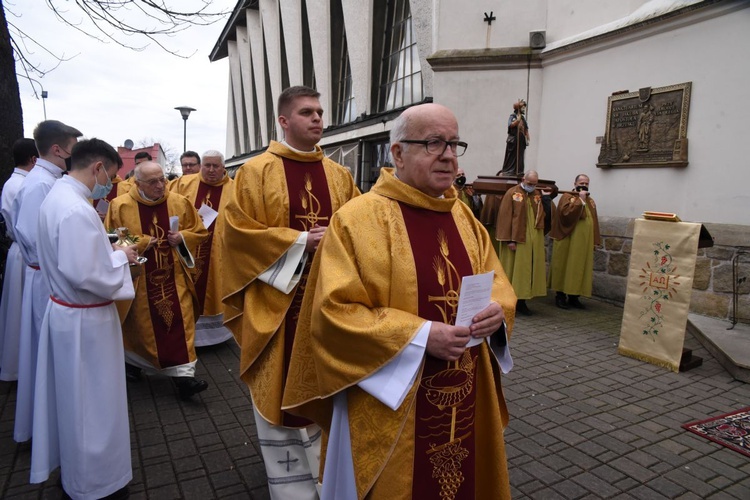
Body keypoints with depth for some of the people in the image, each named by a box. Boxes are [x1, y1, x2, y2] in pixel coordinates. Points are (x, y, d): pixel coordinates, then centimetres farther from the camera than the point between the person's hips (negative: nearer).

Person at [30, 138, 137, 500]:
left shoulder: (57, 196, 6)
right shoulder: (77, 210, -26)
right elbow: (85, 275, -30)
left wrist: (109, 250, 7)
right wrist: (120, 257, -15)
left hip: (64, 311, 10)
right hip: (84, 320, -10)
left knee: (74, 399, 24)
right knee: (90, 404, 8)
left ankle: (73, 467, 44)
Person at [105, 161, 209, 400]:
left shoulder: (180, 202, -1)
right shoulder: (120, 206, -8)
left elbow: (199, 231, 6)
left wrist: (181, 237, -12)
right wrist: (139, 243, -15)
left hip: (173, 277, 2)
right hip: (138, 278, -1)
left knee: (179, 322, -4)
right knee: (139, 323, 12)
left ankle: (183, 373, 0)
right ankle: (131, 361, 39)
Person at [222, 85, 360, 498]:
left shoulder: (339, 176, 9)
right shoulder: (255, 172, -4)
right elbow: (237, 231, -11)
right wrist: (300, 241, -17)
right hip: (277, 299, -3)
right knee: (281, 388, 7)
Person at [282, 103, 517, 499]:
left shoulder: (464, 218, 7)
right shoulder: (357, 219, -14)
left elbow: (496, 281, 12)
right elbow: (333, 313, -18)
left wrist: (497, 311, -12)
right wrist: (420, 335, -24)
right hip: (390, 404, -5)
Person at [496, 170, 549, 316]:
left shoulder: (538, 195, 11)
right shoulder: (512, 193, -6)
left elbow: (546, 215, 8)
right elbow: (506, 217, -11)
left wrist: (547, 198, -4)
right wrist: (509, 239, -16)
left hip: (533, 240, 6)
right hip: (516, 239, -5)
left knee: (528, 269, 7)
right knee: (514, 269, -1)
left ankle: (521, 301, 16)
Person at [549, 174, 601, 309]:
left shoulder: (590, 201, 15)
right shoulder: (567, 196, -3)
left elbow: (594, 222, 13)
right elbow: (566, 213, -21)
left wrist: (595, 241, 7)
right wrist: (580, 200, -16)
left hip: (584, 242, 6)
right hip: (567, 241, -5)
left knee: (580, 267, 6)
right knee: (565, 266, 0)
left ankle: (573, 296, 13)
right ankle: (560, 295, 7)